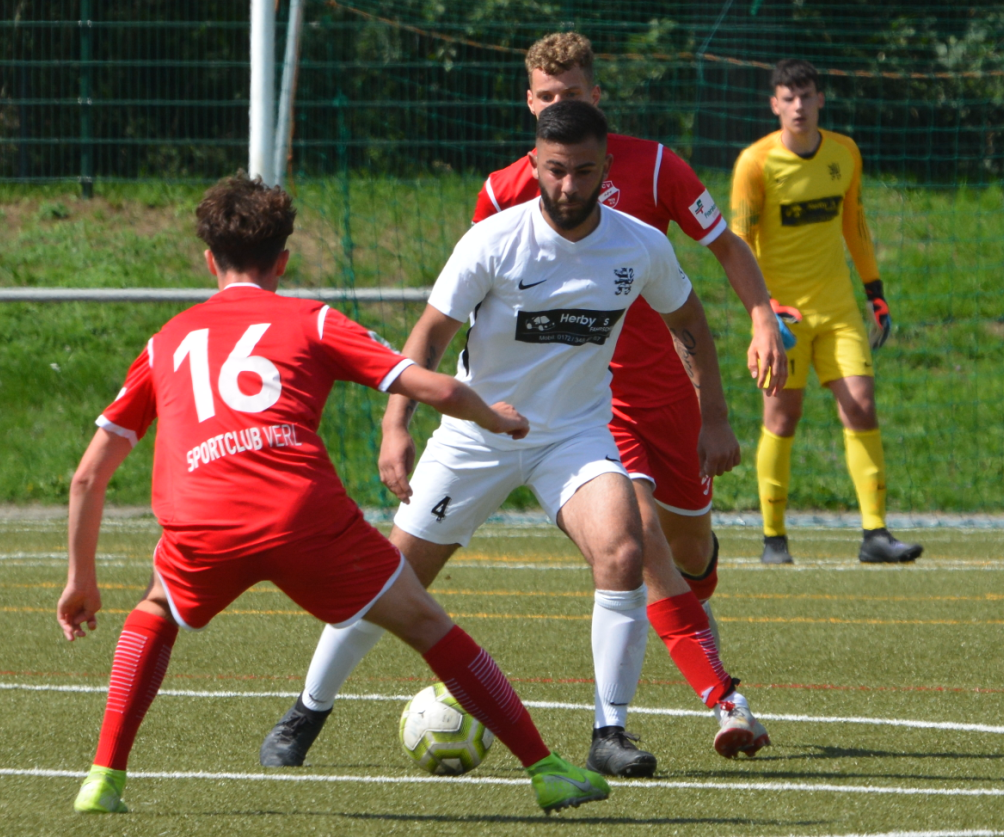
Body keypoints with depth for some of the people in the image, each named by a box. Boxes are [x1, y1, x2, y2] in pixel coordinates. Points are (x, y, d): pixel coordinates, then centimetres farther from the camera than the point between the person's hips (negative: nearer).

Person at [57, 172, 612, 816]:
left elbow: (88, 475, 29)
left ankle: (105, 777, 20)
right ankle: (548, 772, 16)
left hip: (200, 525, 2)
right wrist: (495, 419, 34)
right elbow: (435, 388, 13)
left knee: (156, 615, 33)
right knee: (425, 622, 16)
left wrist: (82, 580, 40)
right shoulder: (309, 321, 21)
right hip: (305, 512, -2)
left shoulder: (168, 342, 29)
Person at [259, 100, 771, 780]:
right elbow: (430, 335, -13)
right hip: (477, 435, -1)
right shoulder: (494, 243, -18)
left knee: (623, 553, -26)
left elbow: (688, 321, 10)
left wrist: (715, 418, 10)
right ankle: (308, 714, 23)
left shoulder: (642, 248, -10)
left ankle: (611, 732, -16)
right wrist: (396, 427, -24)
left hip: (577, 435, 1)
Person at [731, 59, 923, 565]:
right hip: (783, 310, -4)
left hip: (838, 307, 4)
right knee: (782, 418, 0)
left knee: (862, 408, -6)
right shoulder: (756, 163, -10)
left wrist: (876, 292, 17)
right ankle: (773, 539, 11)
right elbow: (740, 243, -7)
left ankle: (875, 534, -6)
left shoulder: (844, 153, 5)